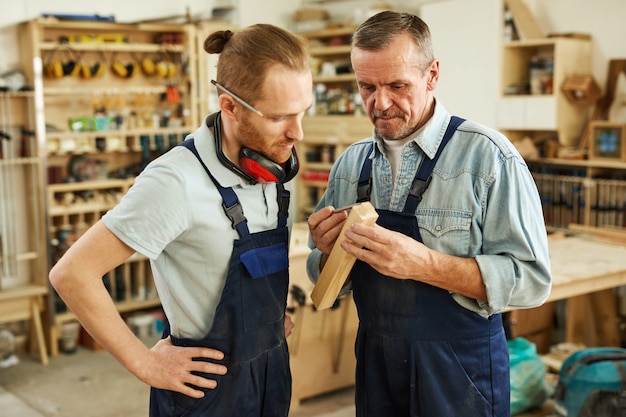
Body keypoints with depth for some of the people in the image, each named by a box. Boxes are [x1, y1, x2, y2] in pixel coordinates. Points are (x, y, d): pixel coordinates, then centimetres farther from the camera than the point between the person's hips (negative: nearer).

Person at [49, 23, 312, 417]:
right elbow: (72, 273, -23)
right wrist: (144, 363, -17)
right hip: (209, 383, -6)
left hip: (274, 366, 7)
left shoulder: (277, 161, -4)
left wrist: (271, 310, 3)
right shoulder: (178, 182, -26)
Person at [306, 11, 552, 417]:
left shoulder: (486, 155, -15)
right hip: (374, 365, 4)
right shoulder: (351, 163, 1)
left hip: (459, 378, -4)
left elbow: (532, 279, -18)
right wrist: (329, 253, -14)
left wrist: (424, 264, -28)